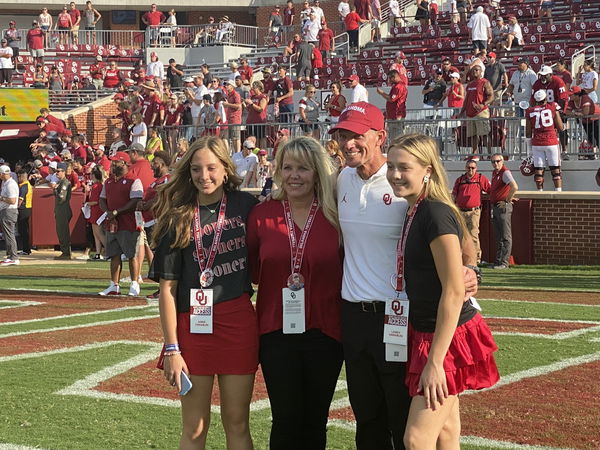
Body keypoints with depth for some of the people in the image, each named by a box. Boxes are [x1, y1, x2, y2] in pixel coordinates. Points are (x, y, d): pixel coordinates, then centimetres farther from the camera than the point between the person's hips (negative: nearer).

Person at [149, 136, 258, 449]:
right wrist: (171, 348, -8)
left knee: (237, 424, 8)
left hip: (239, 322, 1)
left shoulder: (246, 206, 2)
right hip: (193, 325, -1)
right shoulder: (178, 218, -1)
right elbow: (167, 288, -3)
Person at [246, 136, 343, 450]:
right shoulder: (262, 215, 1)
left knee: (315, 421, 10)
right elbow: (250, 269, 10)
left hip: (324, 332, 0)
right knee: (286, 418, 0)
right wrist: (282, 280, -2)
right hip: (276, 331, 0)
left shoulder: (335, 216, -2)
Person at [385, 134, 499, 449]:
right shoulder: (414, 213, 9)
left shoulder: (437, 214, -19)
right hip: (423, 332, 9)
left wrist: (435, 361, -23)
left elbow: (454, 291, -22)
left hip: (448, 337, -9)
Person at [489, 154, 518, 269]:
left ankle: (504, 262, -8)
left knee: (505, 236, -7)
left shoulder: (505, 172, -13)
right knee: (498, 237, 12)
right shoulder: (494, 173, 16)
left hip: (503, 207, -10)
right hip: (495, 207, 10)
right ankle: (498, 261, 16)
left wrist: (507, 200, -18)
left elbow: (515, 187, -27)